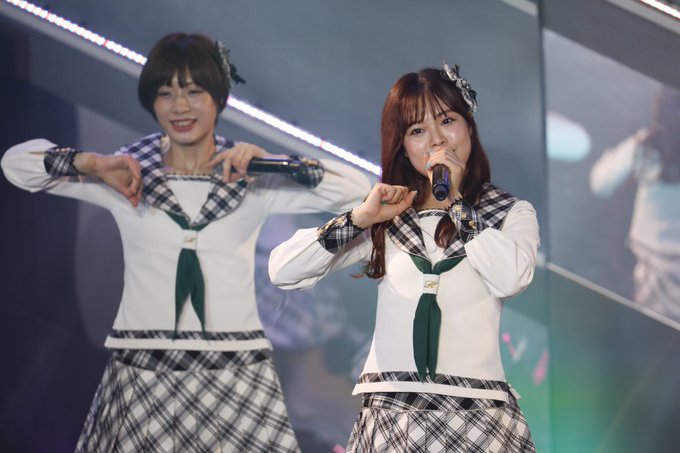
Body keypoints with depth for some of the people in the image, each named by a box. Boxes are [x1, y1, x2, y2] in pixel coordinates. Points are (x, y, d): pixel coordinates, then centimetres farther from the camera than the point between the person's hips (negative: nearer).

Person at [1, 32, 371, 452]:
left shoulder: (254, 182, 6)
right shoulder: (128, 179, 6)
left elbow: (358, 189, -2)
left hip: (235, 372, 0)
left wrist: (275, 163, -12)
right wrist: (93, 164, -11)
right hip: (143, 372, 0)